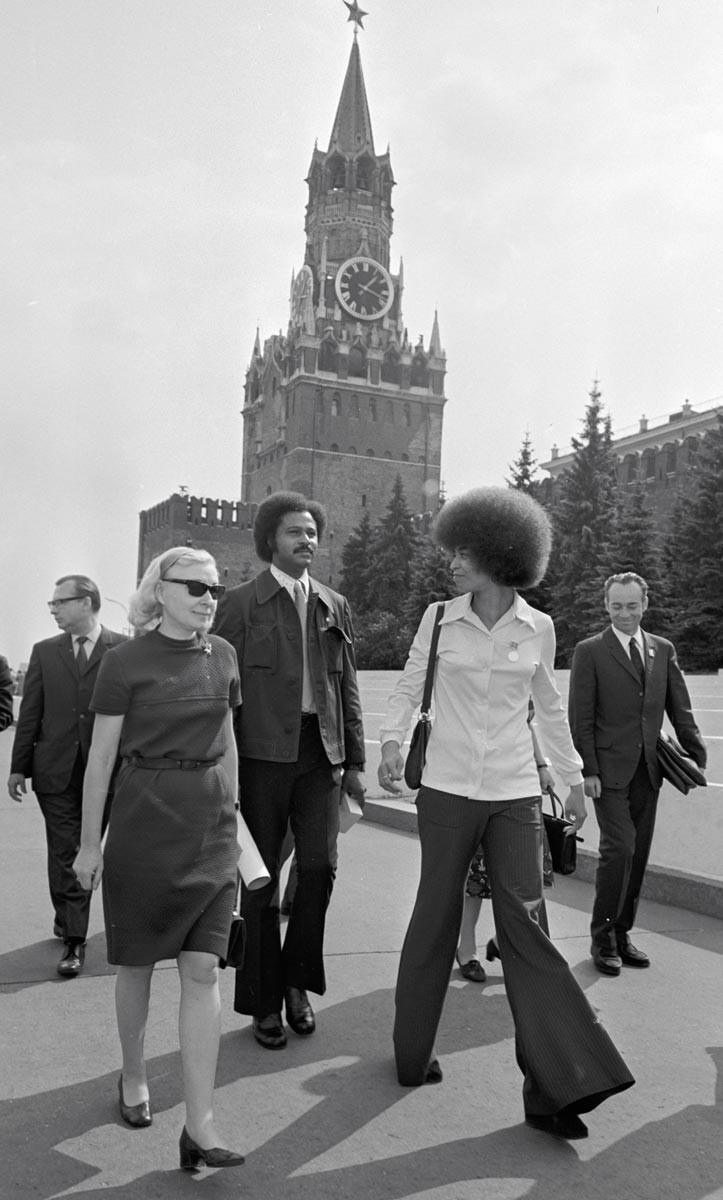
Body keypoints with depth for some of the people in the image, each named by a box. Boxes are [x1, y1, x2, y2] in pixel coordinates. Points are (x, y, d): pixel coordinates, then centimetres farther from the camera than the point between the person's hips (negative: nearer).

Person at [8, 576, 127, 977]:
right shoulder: (45, 652, 7)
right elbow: (30, 713, 8)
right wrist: (18, 766, 5)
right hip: (56, 770, 2)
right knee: (64, 853, 3)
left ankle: (69, 921, 32)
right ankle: (73, 939, 12)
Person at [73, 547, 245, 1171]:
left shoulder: (223, 656, 5)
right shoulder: (126, 662, -7)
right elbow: (101, 757, -2)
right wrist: (90, 843, 0)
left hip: (211, 826, 3)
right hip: (144, 822, -3)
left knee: (203, 968, 0)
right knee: (138, 962, 12)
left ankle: (200, 1127, 6)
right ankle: (133, 1076, 37)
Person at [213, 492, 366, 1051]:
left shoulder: (335, 606, 12)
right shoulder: (241, 602, 0)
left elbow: (348, 688, 14)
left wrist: (354, 760, 9)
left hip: (320, 752, 3)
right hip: (263, 751, -3)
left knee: (320, 866, -2)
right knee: (261, 878, 6)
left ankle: (297, 981, 22)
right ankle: (264, 1002, 21)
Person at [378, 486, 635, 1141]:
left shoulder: (538, 628, 1)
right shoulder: (439, 619, -1)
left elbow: (549, 707, 12)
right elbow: (409, 686, 7)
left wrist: (575, 778, 17)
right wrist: (392, 742, -9)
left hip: (516, 793, 0)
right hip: (447, 788, 0)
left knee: (525, 925, -2)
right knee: (436, 917, 9)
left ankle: (555, 1088, 4)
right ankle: (414, 1053, 29)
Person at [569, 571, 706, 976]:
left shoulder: (664, 650, 10)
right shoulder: (590, 651, -3)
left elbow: (680, 710, 11)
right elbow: (581, 718, -5)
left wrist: (696, 757, 1)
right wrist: (587, 771, -11)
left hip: (648, 771, 5)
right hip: (610, 771, -5)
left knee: (638, 855, 9)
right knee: (620, 849, -11)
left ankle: (621, 934, 23)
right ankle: (602, 939, 6)